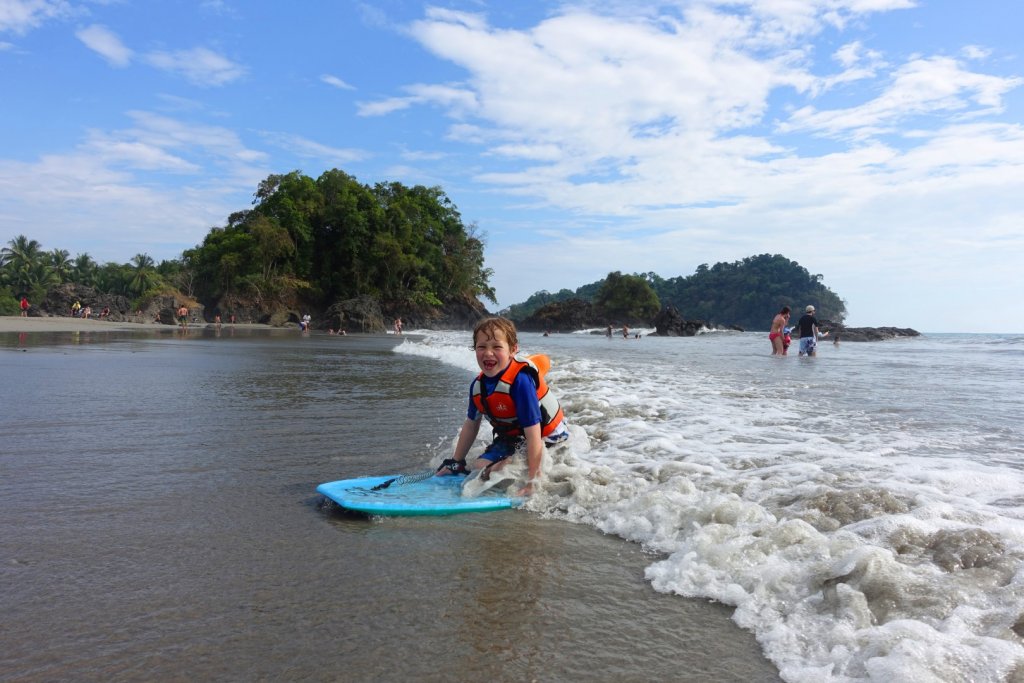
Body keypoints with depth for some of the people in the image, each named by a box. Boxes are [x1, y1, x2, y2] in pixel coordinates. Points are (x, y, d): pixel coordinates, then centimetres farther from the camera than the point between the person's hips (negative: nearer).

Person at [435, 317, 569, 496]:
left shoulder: (520, 381, -32)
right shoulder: (478, 385, -8)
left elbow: (533, 434, -32)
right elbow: (471, 424, 9)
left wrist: (532, 481, -32)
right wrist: (455, 462, 14)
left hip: (545, 439, -8)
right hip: (511, 438, 8)